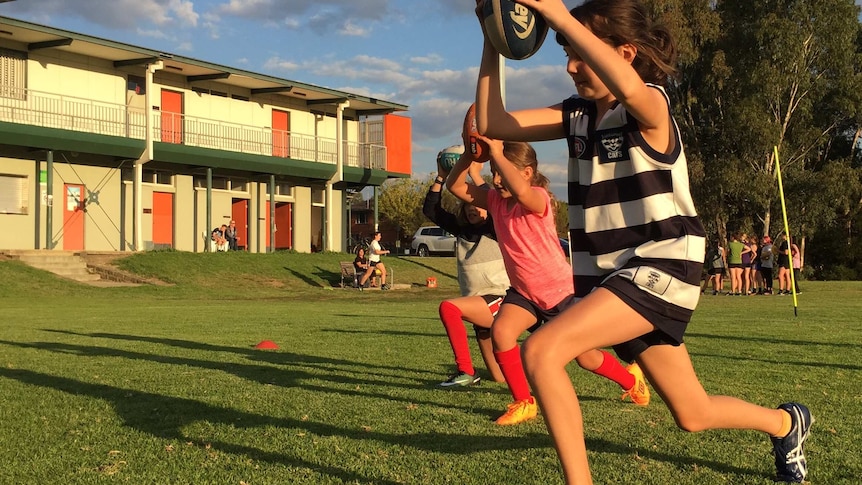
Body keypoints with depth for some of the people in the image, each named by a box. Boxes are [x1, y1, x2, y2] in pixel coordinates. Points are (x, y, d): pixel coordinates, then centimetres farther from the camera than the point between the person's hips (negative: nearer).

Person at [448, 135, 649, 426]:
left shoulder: (538, 198, -24)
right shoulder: (495, 200, -4)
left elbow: (521, 192, -49)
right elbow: (455, 186, -10)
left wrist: (497, 153, -43)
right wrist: (469, 153, -23)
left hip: (561, 290, -5)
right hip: (523, 292, 5)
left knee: (586, 358, 11)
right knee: (500, 331, -25)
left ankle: (631, 379, 44)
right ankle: (524, 403, -9)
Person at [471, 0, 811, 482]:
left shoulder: (650, 107, -13)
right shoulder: (577, 114, 8)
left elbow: (629, 88, -40)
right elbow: (492, 123, 0)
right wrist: (493, 45, -6)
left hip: (661, 267, -8)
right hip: (613, 277, 8)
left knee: (542, 351, -26)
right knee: (694, 415, 18)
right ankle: (787, 423, 48)